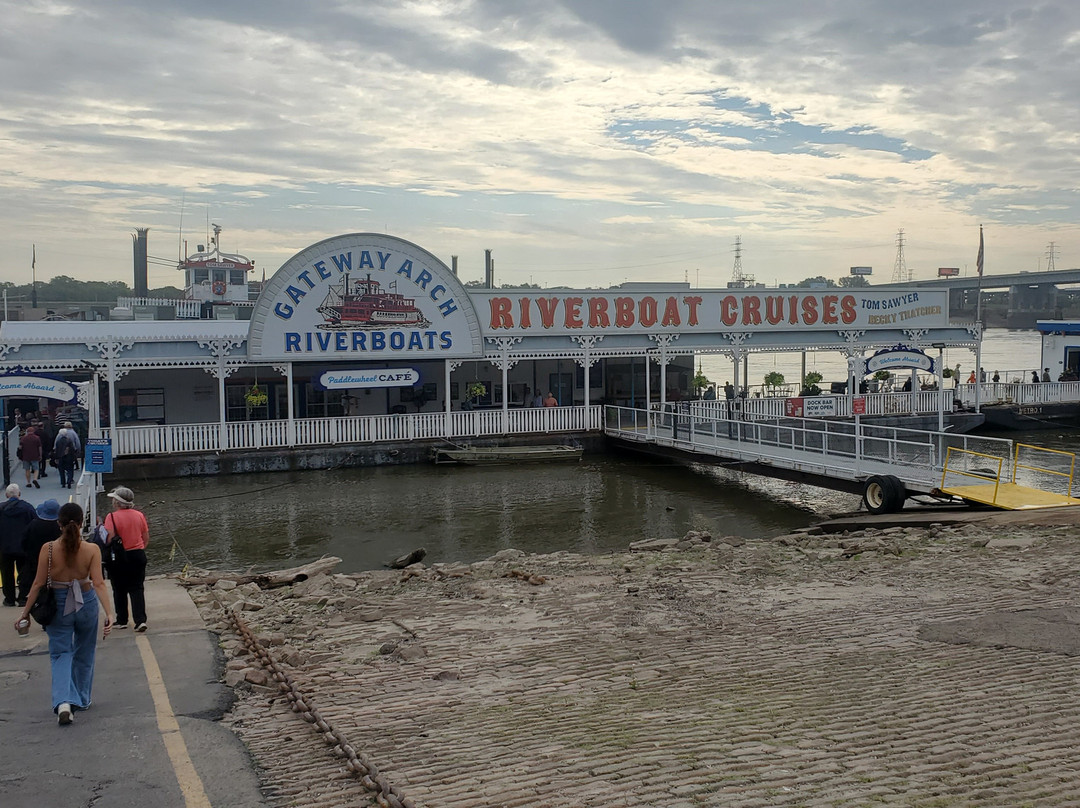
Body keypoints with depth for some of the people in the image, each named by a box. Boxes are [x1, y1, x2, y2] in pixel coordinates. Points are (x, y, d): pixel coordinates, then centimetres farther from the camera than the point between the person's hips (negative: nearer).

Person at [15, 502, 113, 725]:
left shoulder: (48, 549, -12)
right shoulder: (92, 550, -11)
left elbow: (38, 583, -8)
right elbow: (98, 583, -17)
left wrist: (26, 611, 2)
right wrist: (109, 612, -18)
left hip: (58, 605, -1)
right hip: (86, 604, 1)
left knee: (61, 654, 6)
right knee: (84, 654, 20)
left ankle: (64, 701, -15)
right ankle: (82, 699, 32)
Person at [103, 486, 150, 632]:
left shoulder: (112, 517, -14)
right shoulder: (139, 515, 1)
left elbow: (109, 541, -18)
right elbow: (146, 539, 6)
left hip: (119, 558, -4)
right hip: (138, 556, 4)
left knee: (119, 590, 12)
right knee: (137, 589, 7)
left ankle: (121, 621, 21)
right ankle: (141, 620, -4)